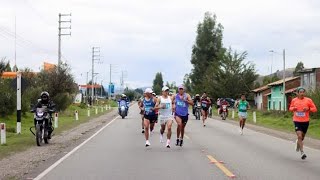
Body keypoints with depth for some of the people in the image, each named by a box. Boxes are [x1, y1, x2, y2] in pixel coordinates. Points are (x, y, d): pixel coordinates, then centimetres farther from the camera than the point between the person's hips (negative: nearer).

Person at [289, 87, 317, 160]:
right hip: (297, 121, -1)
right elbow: (290, 108, 15)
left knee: (302, 136, 16)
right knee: (299, 136, -15)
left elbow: (314, 109, -1)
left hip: (305, 121, 1)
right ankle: (302, 152, -12)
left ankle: (298, 143, 52)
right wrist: (293, 108, -8)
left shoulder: (308, 100, -4)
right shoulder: (294, 100, 1)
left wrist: (308, 109, -19)